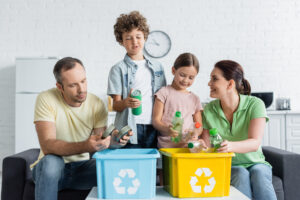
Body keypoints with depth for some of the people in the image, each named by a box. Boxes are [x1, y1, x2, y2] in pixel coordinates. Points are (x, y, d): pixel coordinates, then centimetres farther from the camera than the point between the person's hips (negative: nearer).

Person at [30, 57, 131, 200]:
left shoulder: (96, 104, -6)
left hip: (81, 167, 2)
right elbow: (47, 146, -25)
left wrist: (111, 141, -31)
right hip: (52, 168, -2)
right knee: (51, 162, -35)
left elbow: (99, 144, -7)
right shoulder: (46, 100, -15)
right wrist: (85, 146, -41)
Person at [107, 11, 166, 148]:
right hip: (130, 129, -3)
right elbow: (115, 105, -3)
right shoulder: (118, 69, 1)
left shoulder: (157, 67, 13)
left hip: (154, 128, 4)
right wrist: (126, 102, -24)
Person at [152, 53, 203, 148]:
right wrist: (166, 129, -21)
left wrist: (196, 133, -6)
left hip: (188, 146, 3)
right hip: (167, 145, -2)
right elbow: (156, 120, 0)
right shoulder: (164, 92, 5)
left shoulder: (194, 99, 17)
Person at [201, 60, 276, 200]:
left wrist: (231, 146, -44)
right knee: (241, 175, -30)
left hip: (255, 163, 0)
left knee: (259, 173, -32)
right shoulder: (208, 110, -2)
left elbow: (255, 143, -22)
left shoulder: (255, 104, -9)